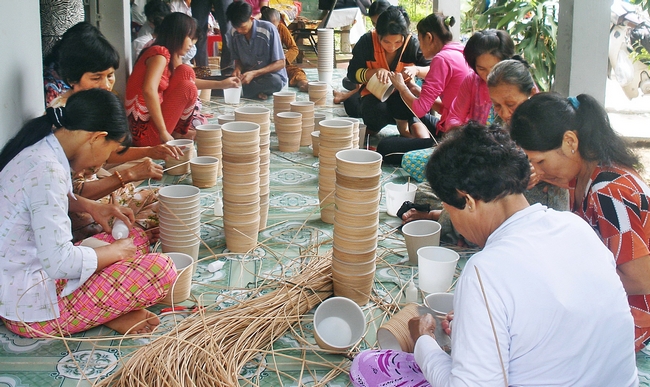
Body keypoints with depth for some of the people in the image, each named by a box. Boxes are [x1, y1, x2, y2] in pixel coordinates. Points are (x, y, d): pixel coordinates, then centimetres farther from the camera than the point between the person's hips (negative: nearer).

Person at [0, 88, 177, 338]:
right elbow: (60, 263, -29)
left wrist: (89, 206, 10)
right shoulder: (46, 170, -27)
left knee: (136, 238, 16)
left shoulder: (41, 146, 2)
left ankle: (107, 311, 2)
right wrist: (117, 251, -12)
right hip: (31, 309, -10)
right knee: (161, 270, -17)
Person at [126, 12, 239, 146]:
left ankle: (178, 131, 8)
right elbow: (149, 90, -32)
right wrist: (163, 132, -30)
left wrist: (220, 84, 28)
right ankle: (179, 132, 7)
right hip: (145, 131, -10)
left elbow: (188, 81, 32)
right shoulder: (160, 53, -17)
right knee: (188, 88, -13)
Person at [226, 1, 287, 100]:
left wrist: (254, 74, -25)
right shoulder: (235, 33, -3)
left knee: (274, 82, -40)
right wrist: (238, 69, -13)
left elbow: (280, 64, -14)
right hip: (246, 76, 4)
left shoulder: (268, 29, -17)